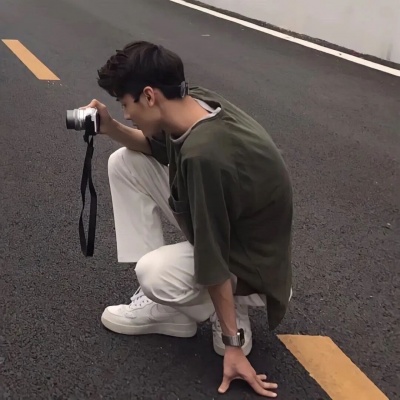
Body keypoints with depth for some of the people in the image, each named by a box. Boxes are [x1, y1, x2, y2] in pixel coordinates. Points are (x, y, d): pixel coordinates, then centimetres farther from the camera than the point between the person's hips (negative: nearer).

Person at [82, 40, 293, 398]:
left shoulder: (203, 154, -36)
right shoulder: (197, 101, -11)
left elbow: (213, 259, -30)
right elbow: (156, 146, 12)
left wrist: (232, 345, -20)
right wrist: (111, 128, -8)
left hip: (249, 264, -9)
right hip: (221, 222, 9)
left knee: (154, 273, -35)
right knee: (124, 163, 2)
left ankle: (232, 310, 1)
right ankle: (164, 301, 4)